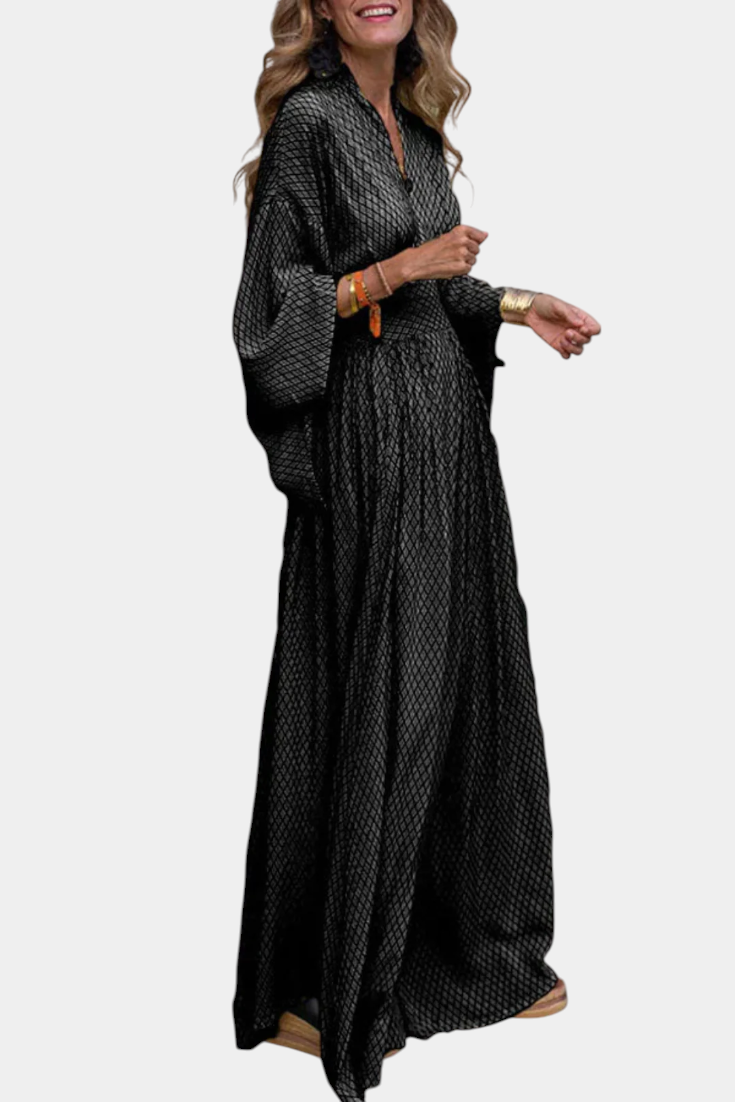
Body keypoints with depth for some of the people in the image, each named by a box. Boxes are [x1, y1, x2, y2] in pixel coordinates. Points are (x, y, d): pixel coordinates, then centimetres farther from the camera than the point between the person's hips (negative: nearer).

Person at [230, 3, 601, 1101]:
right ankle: (315, 993, 13)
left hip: (447, 433, 8)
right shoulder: (308, 122, -9)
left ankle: (474, 949, 29)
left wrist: (513, 304, 11)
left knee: (467, 680, 12)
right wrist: (399, 271, -19)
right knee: (365, 710, -2)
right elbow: (273, 303, -13)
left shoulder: (414, 124, 14)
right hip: (366, 446, -8)